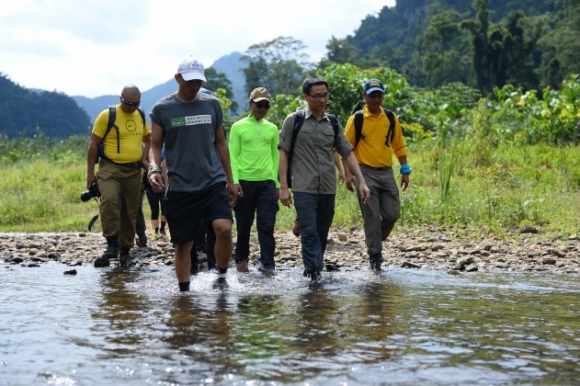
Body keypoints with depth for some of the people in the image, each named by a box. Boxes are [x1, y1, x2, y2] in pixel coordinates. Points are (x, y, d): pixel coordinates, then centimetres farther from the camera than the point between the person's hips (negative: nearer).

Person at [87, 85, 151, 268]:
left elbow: (148, 139, 28)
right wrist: (90, 172, -7)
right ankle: (112, 244, -22)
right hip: (110, 168, -5)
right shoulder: (107, 116, -6)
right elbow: (93, 145, -4)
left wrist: (144, 157, 10)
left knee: (130, 211, 8)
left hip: (134, 170, 5)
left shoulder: (141, 117, 10)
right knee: (109, 201, -28)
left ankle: (125, 251, 19)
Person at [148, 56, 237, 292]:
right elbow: (156, 145, 5)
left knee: (224, 227, -20)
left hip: (214, 183, 1)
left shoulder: (212, 105, 8)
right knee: (183, 243, 5)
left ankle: (222, 277, 1)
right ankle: (184, 291, 20)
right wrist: (154, 168, -15)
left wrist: (230, 180, 15)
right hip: (180, 188, -1)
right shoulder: (162, 109, 0)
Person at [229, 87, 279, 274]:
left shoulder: (272, 129, 10)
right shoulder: (238, 127, 2)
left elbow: (276, 157, 13)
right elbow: (233, 156, -1)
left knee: (267, 224, -4)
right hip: (245, 181, -2)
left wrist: (277, 183, 9)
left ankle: (268, 264, -6)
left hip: (267, 182, 2)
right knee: (244, 225, 7)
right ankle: (241, 259, 22)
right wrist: (235, 181, -11)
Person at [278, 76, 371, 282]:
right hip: (304, 188, -4)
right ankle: (315, 273, -14)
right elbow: (283, 153, 0)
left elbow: (347, 153, 13)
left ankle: (311, 269, 18)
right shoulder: (294, 121, 0)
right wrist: (283, 187, -6)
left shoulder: (333, 123, 11)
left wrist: (361, 181, 5)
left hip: (328, 189, 4)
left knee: (322, 234, 8)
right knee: (310, 232, -12)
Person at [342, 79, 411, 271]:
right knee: (371, 217, -3)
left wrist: (405, 171, 8)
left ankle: (374, 243, 26)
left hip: (386, 173, 4)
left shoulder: (391, 118, 7)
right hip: (365, 173, -4)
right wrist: (348, 173, -12)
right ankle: (374, 255, 6)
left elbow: (399, 146, 13)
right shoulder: (356, 119, -3)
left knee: (392, 214, 2)